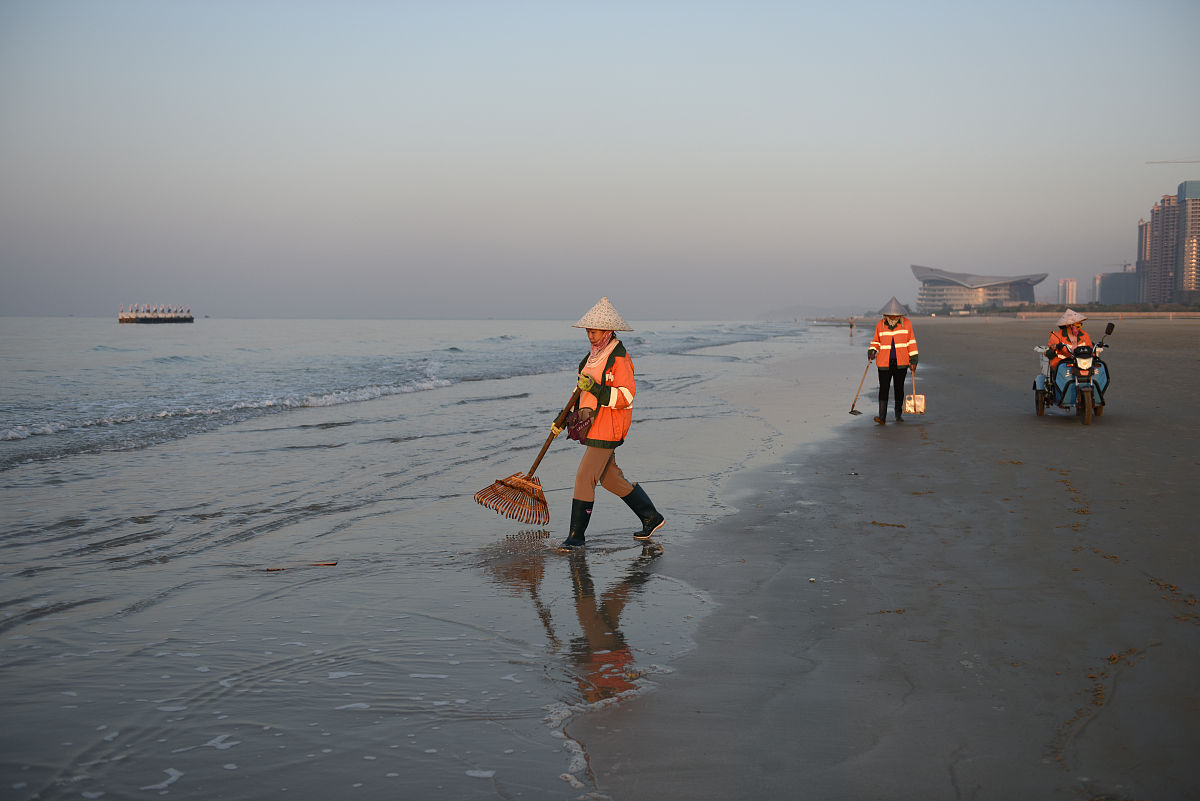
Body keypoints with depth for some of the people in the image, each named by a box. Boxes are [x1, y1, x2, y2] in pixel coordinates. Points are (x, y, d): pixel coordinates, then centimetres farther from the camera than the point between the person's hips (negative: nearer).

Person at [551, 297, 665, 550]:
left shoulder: (619, 358, -15)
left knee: (585, 477, -10)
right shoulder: (593, 356, 13)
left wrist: (595, 388, -30)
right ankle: (652, 518, 29)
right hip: (592, 425, 10)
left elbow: (626, 397, -20)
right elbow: (582, 392, 21)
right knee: (610, 478, 16)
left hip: (607, 428, -10)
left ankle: (576, 536, -3)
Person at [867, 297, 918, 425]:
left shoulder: (907, 323, 0)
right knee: (884, 388, -8)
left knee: (899, 387, 8)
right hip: (884, 363, 0)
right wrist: (872, 351, -6)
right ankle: (882, 417, -11)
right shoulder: (880, 324, 1)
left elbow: (911, 342, 4)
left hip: (901, 362, 0)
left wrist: (914, 360, 1)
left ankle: (899, 414, 22)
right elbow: (876, 341, 13)